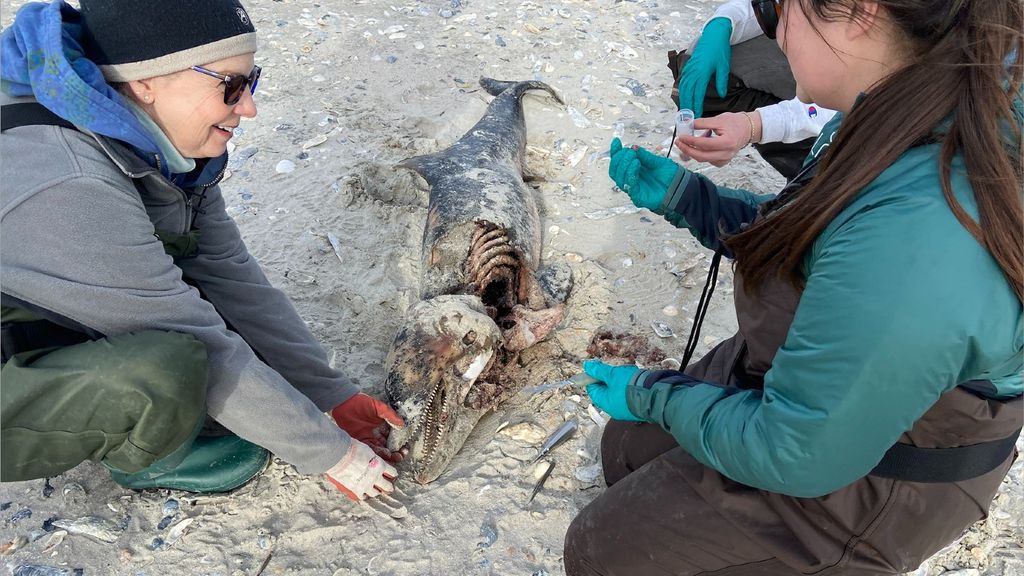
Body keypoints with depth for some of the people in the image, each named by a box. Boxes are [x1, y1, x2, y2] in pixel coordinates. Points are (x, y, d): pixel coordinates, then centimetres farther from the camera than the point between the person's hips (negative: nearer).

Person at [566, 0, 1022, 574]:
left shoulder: (907, 246, -42)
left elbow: (793, 455, -30)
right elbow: (797, 238, 7)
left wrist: (650, 394, -15)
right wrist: (680, 194, 0)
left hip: (858, 479, -8)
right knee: (627, 447, 21)